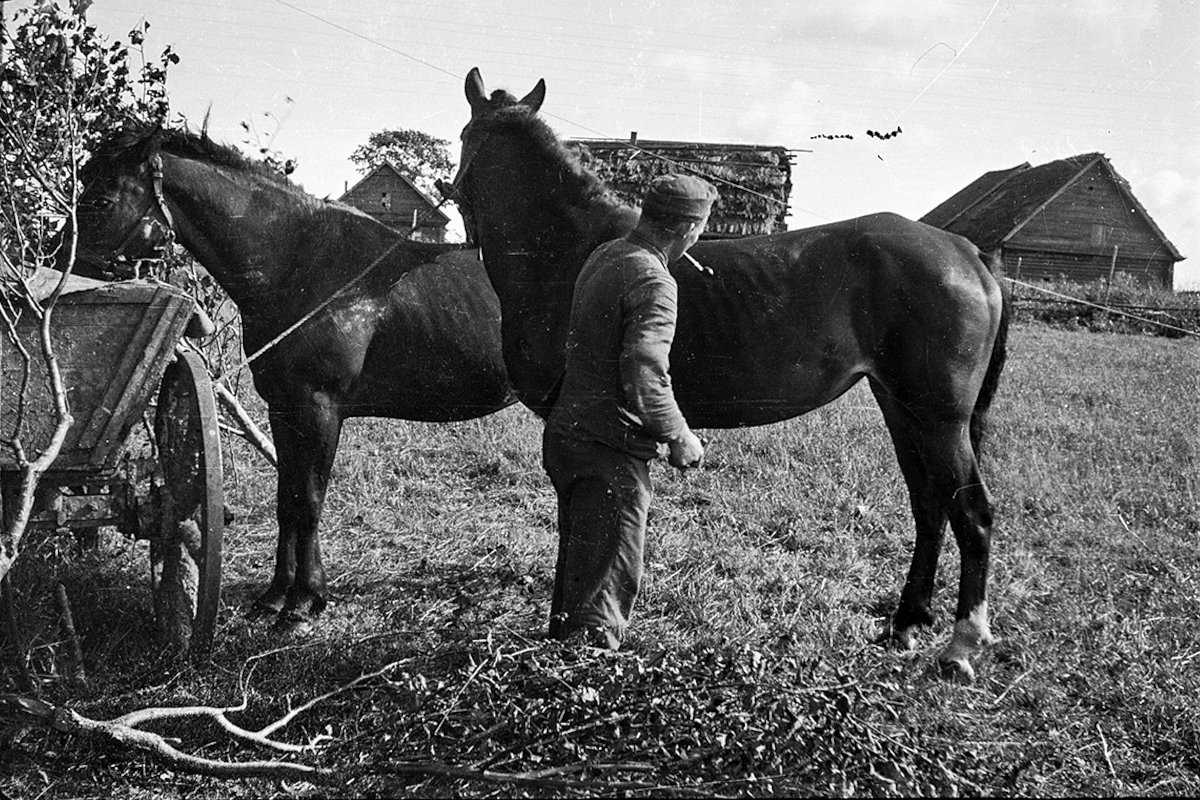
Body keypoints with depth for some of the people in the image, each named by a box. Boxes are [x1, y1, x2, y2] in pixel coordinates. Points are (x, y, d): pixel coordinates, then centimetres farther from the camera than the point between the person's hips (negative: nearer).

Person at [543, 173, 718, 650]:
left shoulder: (604, 255, 11)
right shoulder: (654, 282, -18)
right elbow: (643, 378, -27)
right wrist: (680, 438, -14)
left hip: (565, 433, 9)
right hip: (610, 452, -9)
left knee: (575, 570, 22)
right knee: (606, 585, -1)